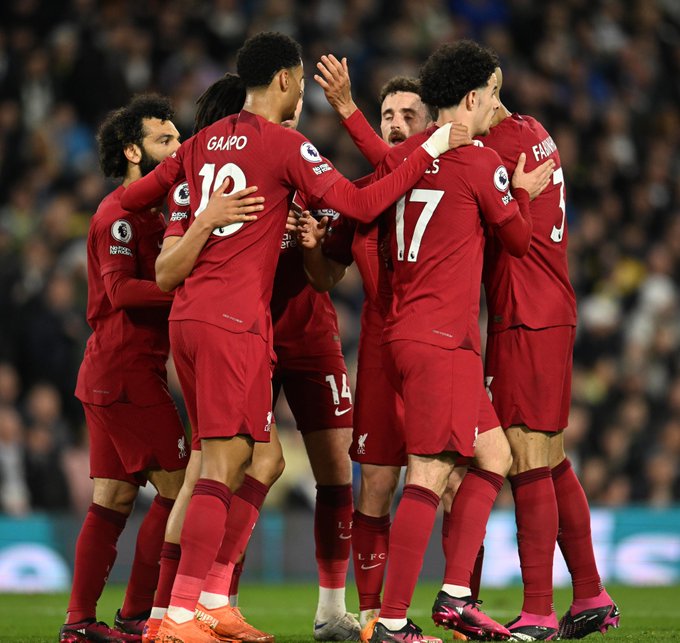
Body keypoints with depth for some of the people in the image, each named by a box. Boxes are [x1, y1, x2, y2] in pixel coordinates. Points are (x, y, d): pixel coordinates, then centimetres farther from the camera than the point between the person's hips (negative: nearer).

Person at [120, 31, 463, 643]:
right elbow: (360, 204, -8)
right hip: (235, 321, -8)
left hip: (186, 316, 8)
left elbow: (128, 199, 23)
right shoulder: (284, 144, -6)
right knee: (225, 463, -8)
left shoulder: (202, 143, 15)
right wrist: (429, 152, 0)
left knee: (225, 461, 14)